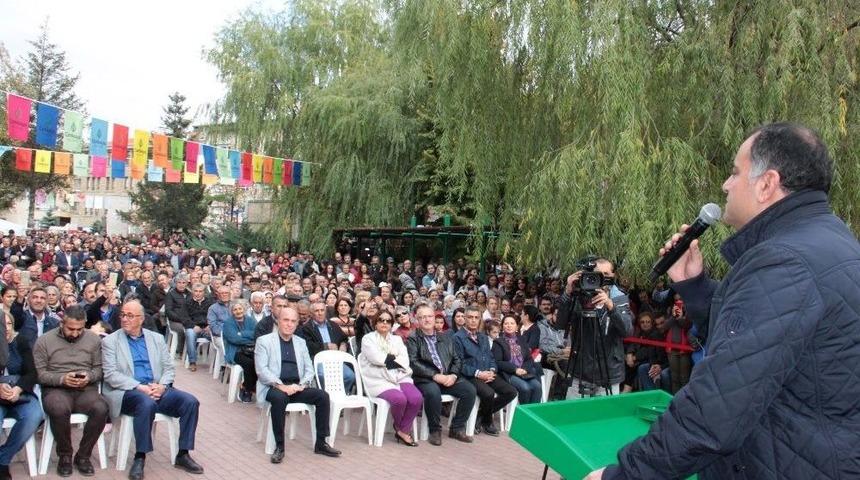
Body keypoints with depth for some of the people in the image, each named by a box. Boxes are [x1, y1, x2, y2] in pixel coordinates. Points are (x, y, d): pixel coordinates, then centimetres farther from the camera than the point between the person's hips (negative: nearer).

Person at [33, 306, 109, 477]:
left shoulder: (94, 339, 6)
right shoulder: (44, 341, 2)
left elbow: (99, 368, 8)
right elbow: (39, 373, -1)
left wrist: (89, 377, -14)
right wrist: (61, 379, -16)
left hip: (86, 390, 2)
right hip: (56, 389, -1)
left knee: (101, 409, -31)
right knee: (59, 410, -37)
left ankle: (83, 455, -9)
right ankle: (65, 455, -10)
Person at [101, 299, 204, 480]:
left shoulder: (157, 338, 14)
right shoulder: (111, 340, 4)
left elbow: (169, 368, 12)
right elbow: (110, 374, -7)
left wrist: (162, 386, -11)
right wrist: (139, 387, -19)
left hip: (157, 390, 4)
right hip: (128, 392, -4)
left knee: (191, 402, -19)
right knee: (147, 404, -37)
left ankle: (182, 455, -9)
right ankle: (140, 458, -23)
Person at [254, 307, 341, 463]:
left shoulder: (301, 342, 16)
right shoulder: (264, 341, 2)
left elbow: (309, 369, 14)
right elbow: (261, 370, -9)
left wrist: (302, 385, -8)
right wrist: (281, 386, -21)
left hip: (297, 387, 5)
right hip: (275, 387, -4)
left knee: (323, 395, -18)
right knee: (279, 398, -37)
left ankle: (321, 443, -9)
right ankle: (279, 446, -22)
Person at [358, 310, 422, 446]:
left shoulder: (397, 339, 20)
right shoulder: (368, 339, 6)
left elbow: (405, 360, 4)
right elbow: (377, 358, -12)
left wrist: (387, 360, -9)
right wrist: (394, 357, 0)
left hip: (400, 377, 5)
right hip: (379, 380, -4)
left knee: (417, 399, -23)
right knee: (399, 399, -30)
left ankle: (403, 430, -3)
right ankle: (400, 428, 2)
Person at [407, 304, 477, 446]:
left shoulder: (446, 338, 19)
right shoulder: (412, 339, 3)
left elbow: (457, 359, 15)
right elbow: (413, 362, -9)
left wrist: (453, 375, -6)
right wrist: (435, 375, -17)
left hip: (448, 378, 5)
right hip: (425, 379, -5)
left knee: (470, 390, -18)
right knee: (433, 392, -36)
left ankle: (457, 428, -2)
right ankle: (435, 430, -13)